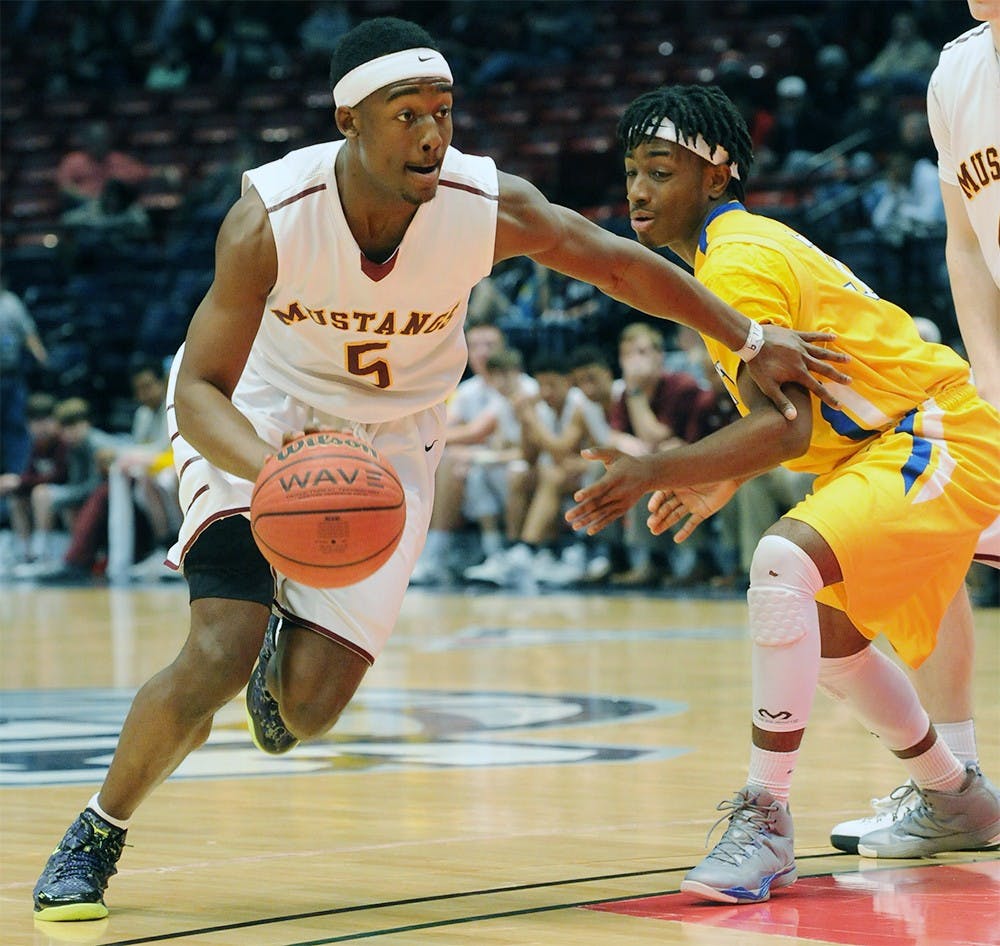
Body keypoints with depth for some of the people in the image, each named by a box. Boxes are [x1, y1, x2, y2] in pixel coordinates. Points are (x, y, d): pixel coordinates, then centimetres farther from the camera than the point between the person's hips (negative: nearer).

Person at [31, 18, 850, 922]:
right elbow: (198, 391, -26)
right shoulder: (269, 219, -29)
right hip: (259, 417, -2)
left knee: (310, 706, -7)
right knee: (218, 657, -22)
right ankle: (94, 838, 3)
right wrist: (273, 472, -46)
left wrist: (752, 342, 1)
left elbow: (620, 263, -6)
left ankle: (288, 639, 33)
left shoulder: (491, 207, -24)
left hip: (392, 435, 2)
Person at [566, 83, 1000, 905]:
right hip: (888, 438, 11)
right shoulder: (743, 246, 12)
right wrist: (723, 479, 16)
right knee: (827, 632, 22)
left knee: (783, 564, -30)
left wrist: (657, 474, -35)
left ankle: (764, 822, -27)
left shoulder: (738, 262, -19)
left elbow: (783, 425, -29)